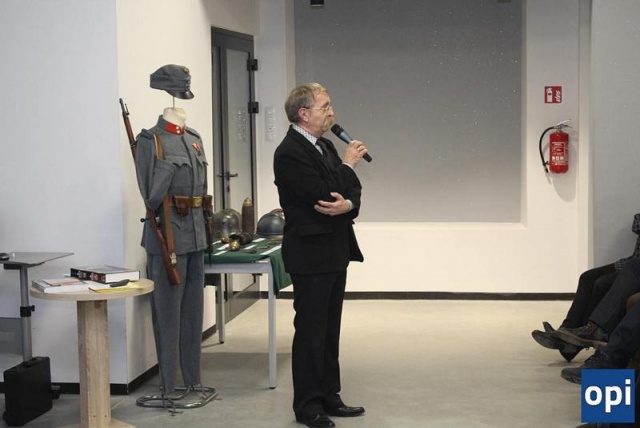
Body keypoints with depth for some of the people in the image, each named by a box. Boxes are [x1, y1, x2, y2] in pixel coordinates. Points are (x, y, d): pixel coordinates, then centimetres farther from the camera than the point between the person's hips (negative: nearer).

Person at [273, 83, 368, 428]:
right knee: (310, 331, 0)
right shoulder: (289, 153, -15)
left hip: (335, 252, 8)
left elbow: (353, 190, 9)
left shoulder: (325, 146, 12)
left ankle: (328, 397, 24)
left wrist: (347, 204, -15)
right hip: (310, 253, -8)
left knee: (330, 330, 14)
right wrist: (347, 164, -9)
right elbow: (323, 194, -23)